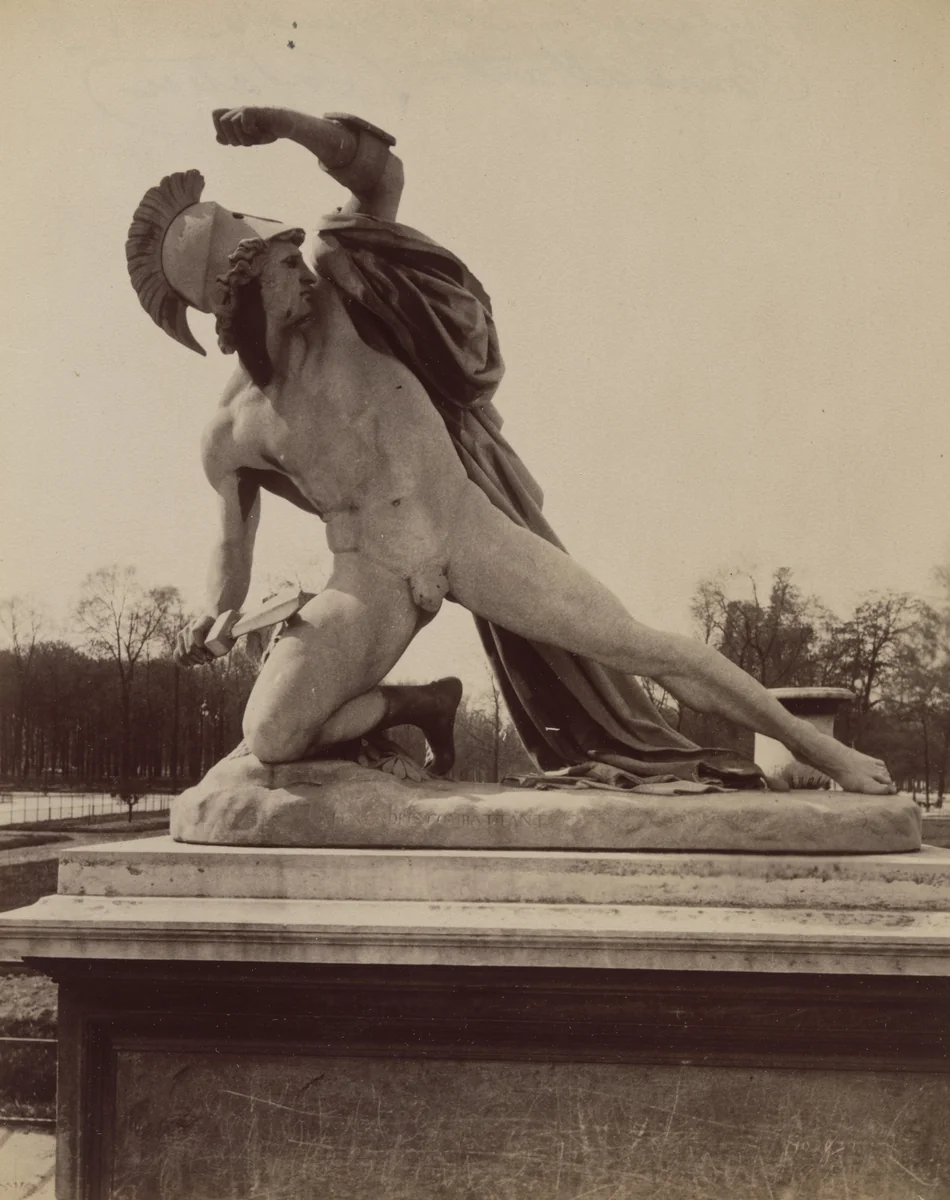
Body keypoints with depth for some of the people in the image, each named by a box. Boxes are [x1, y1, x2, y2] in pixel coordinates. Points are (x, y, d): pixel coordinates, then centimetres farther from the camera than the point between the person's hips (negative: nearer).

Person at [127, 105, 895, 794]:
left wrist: (292, 125, -15)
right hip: (373, 577, 1)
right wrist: (215, 618, 2)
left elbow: (381, 174, -5)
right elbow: (234, 539, 17)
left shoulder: (336, 291, 4)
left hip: (468, 524, 0)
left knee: (642, 649, -5)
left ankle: (820, 750, 8)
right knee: (270, 735, -20)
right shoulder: (230, 432, 4)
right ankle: (420, 707, 6)